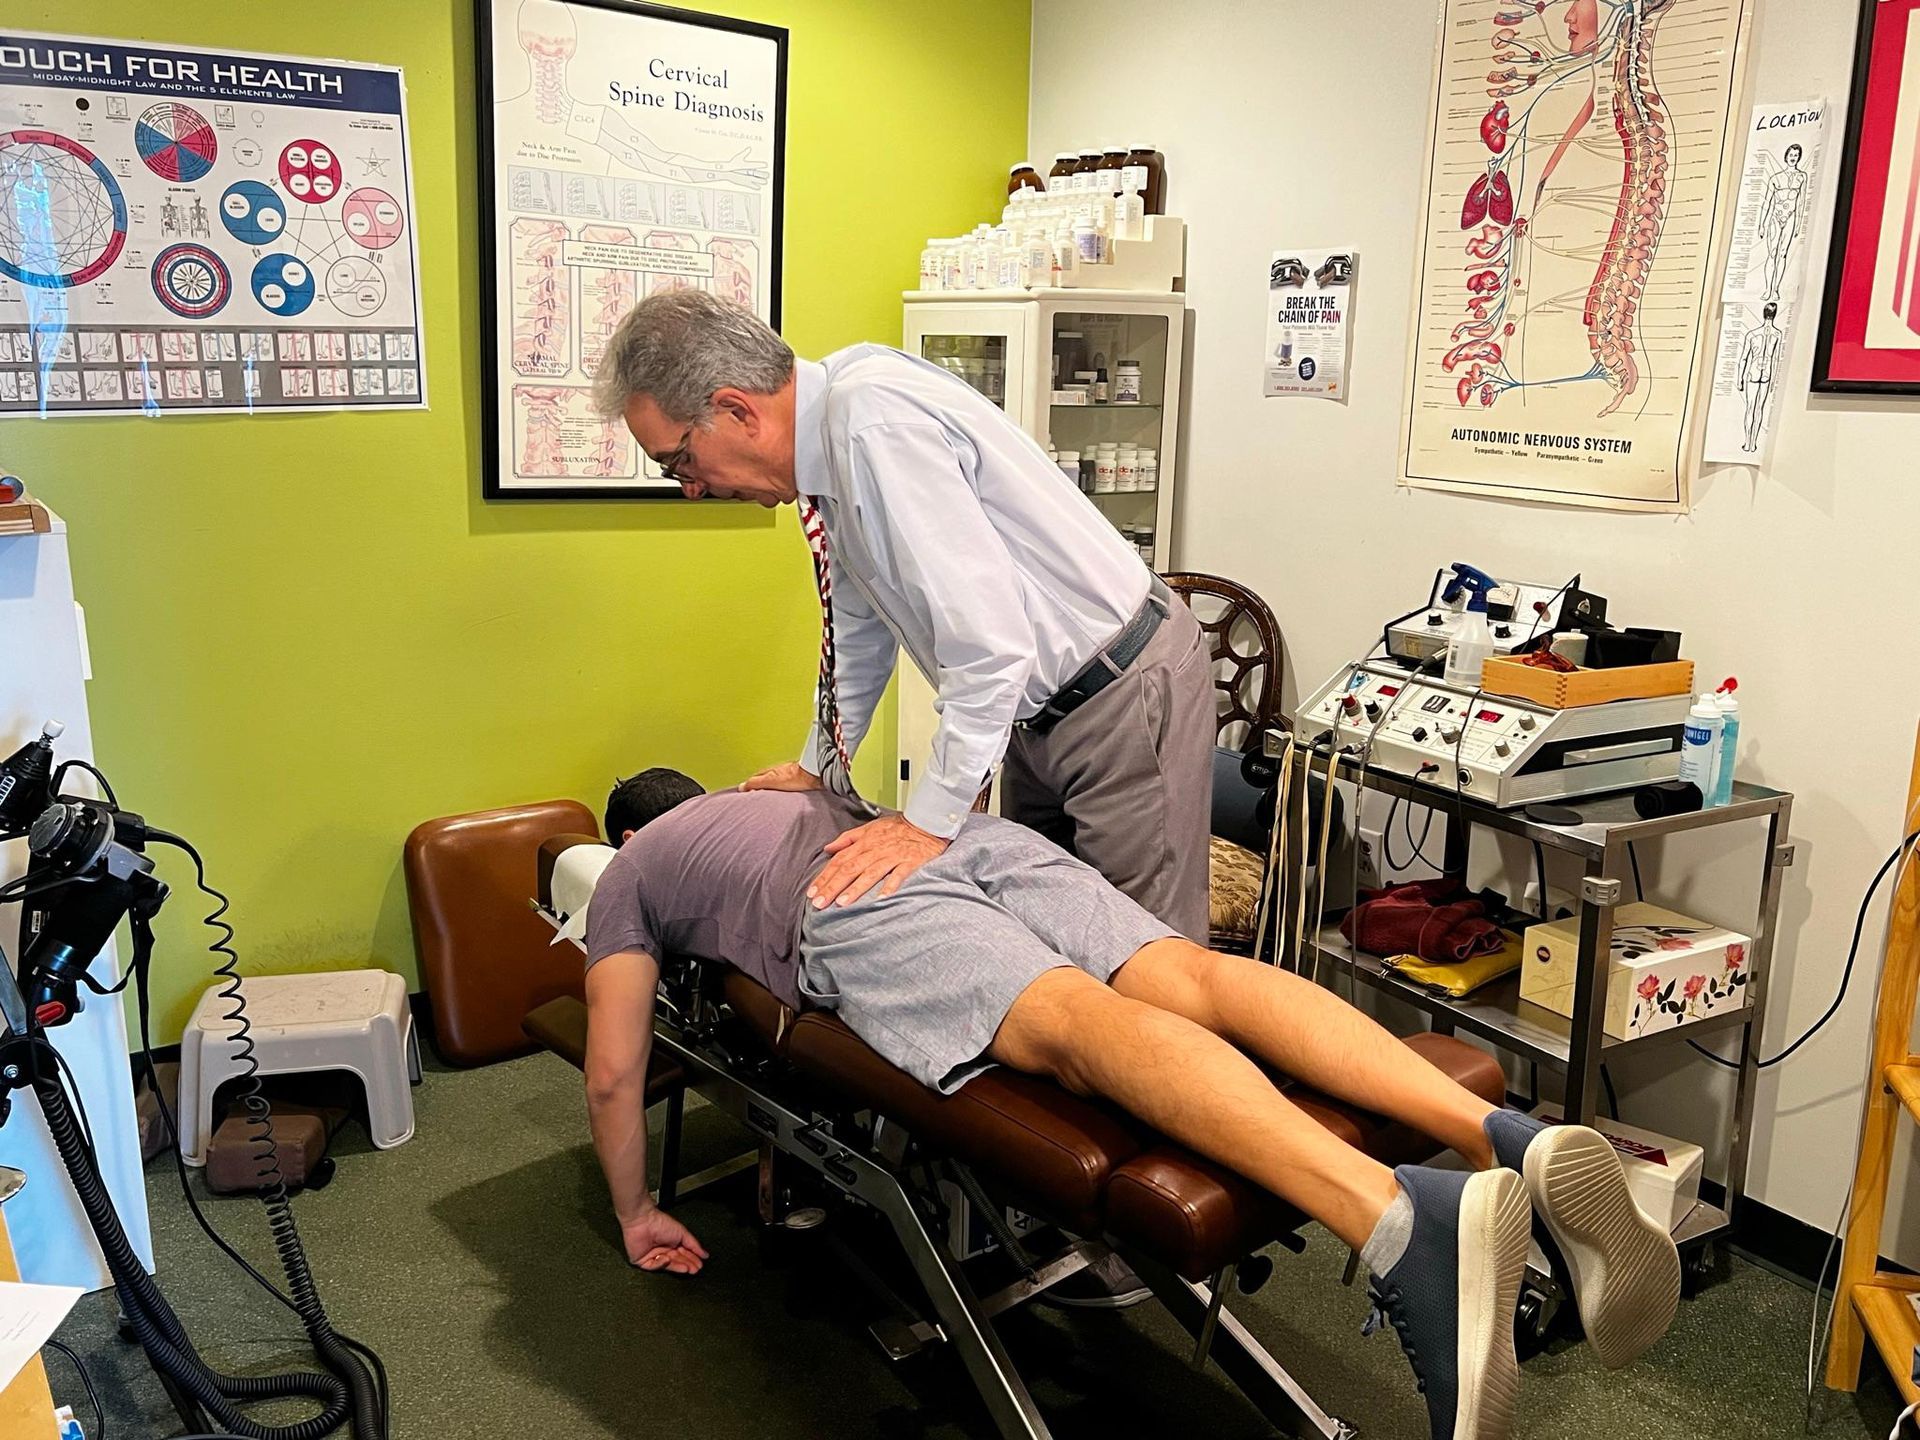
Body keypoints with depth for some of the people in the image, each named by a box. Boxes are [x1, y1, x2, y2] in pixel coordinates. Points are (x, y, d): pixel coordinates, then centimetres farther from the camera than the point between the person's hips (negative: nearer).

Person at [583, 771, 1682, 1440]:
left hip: (856, 911, -6)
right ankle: (1517, 1142, -38)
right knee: (1193, 978, -17)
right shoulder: (782, 792, 47)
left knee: (1084, 1025, -30)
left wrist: (637, 1215, 34)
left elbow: (615, 1071, 23)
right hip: (974, 833, 6)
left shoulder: (628, 875, 31)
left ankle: (1405, 1223, -55)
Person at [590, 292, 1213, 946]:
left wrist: (929, 820, -24)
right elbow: (861, 625, 18)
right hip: (1044, 711, 9)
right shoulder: (828, 443, 3)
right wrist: (818, 767, 23)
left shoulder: (873, 418, -27)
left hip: (1126, 696, -9)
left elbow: (992, 639, -30)